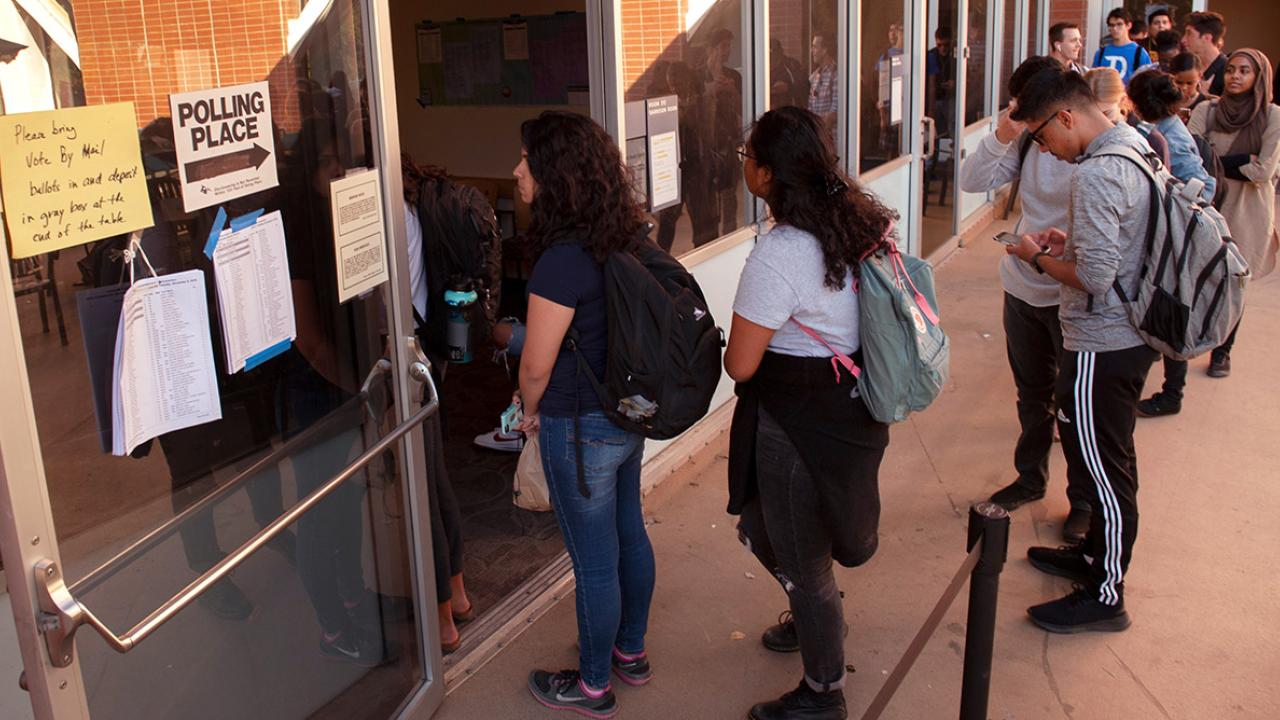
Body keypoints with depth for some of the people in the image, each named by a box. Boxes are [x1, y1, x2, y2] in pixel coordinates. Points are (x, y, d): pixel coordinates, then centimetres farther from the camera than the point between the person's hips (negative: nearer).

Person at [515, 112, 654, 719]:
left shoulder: (562, 262, -27)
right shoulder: (627, 238, -1)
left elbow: (537, 366, -20)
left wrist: (530, 411, 0)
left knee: (594, 560, 8)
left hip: (579, 428, -8)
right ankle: (630, 651, 43)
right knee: (629, 535, 22)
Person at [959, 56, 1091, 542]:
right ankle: (1031, 478, 41)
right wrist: (1002, 135, -13)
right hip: (1022, 287, 6)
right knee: (1032, 392, 22)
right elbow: (973, 181, -1)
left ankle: (1084, 499, 26)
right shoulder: (1027, 139, 0)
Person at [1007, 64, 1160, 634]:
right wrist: (1069, 243, 8)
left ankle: (1105, 596, 16)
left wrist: (1038, 256, -11)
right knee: (1109, 461, 23)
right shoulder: (1137, 149, 8)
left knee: (1103, 469, 2)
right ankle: (1097, 554, 40)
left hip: (1101, 345, -10)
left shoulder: (1097, 174, -23)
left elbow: (1094, 277, -26)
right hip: (1130, 335, 10)